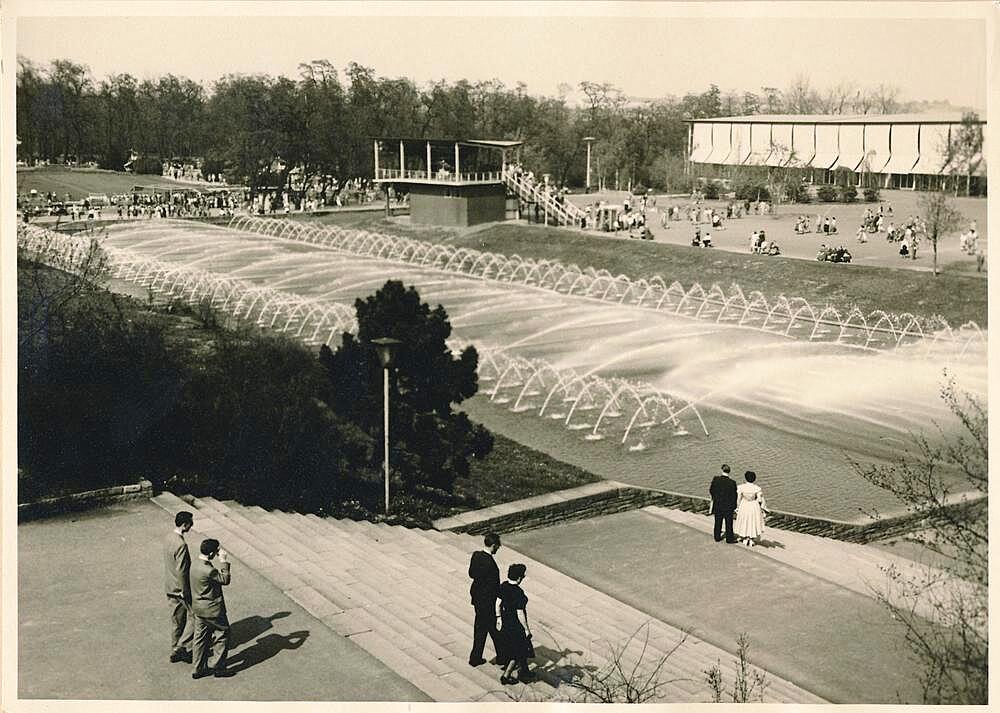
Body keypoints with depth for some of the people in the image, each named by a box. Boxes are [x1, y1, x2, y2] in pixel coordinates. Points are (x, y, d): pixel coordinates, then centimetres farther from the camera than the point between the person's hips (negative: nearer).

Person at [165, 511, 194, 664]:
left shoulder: (169, 538, 2)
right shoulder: (181, 545, -27)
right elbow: (181, 572, -25)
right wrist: (186, 593, -16)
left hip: (170, 588, 9)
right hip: (180, 588, -9)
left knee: (176, 620, 18)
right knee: (193, 617, 6)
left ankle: (175, 651, 26)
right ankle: (182, 648, 7)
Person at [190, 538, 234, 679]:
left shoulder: (195, 563, 0)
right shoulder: (208, 570, -29)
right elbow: (225, 580, -15)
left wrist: (221, 573, 4)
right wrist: (224, 561, -15)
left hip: (198, 608, 9)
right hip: (212, 609, -9)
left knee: (201, 638, 17)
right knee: (222, 634, 8)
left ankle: (199, 669, 25)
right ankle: (217, 668, 14)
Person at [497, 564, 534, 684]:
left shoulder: (503, 586, -6)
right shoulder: (518, 593, -28)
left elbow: (498, 603, 3)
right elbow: (520, 614, -24)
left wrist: (500, 618, 16)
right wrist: (527, 629, -13)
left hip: (506, 623, 8)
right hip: (516, 626, -8)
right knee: (517, 652, 12)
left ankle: (523, 671, 41)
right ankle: (506, 676, 18)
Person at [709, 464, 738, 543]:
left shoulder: (716, 479, -14)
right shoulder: (732, 482, -19)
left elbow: (711, 490, -2)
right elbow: (734, 496, -12)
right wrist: (734, 507, 1)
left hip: (717, 505, 2)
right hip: (728, 507, -2)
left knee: (718, 522, 17)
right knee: (729, 523, 12)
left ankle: (717, 537, 28)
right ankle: (729, 539, 21)